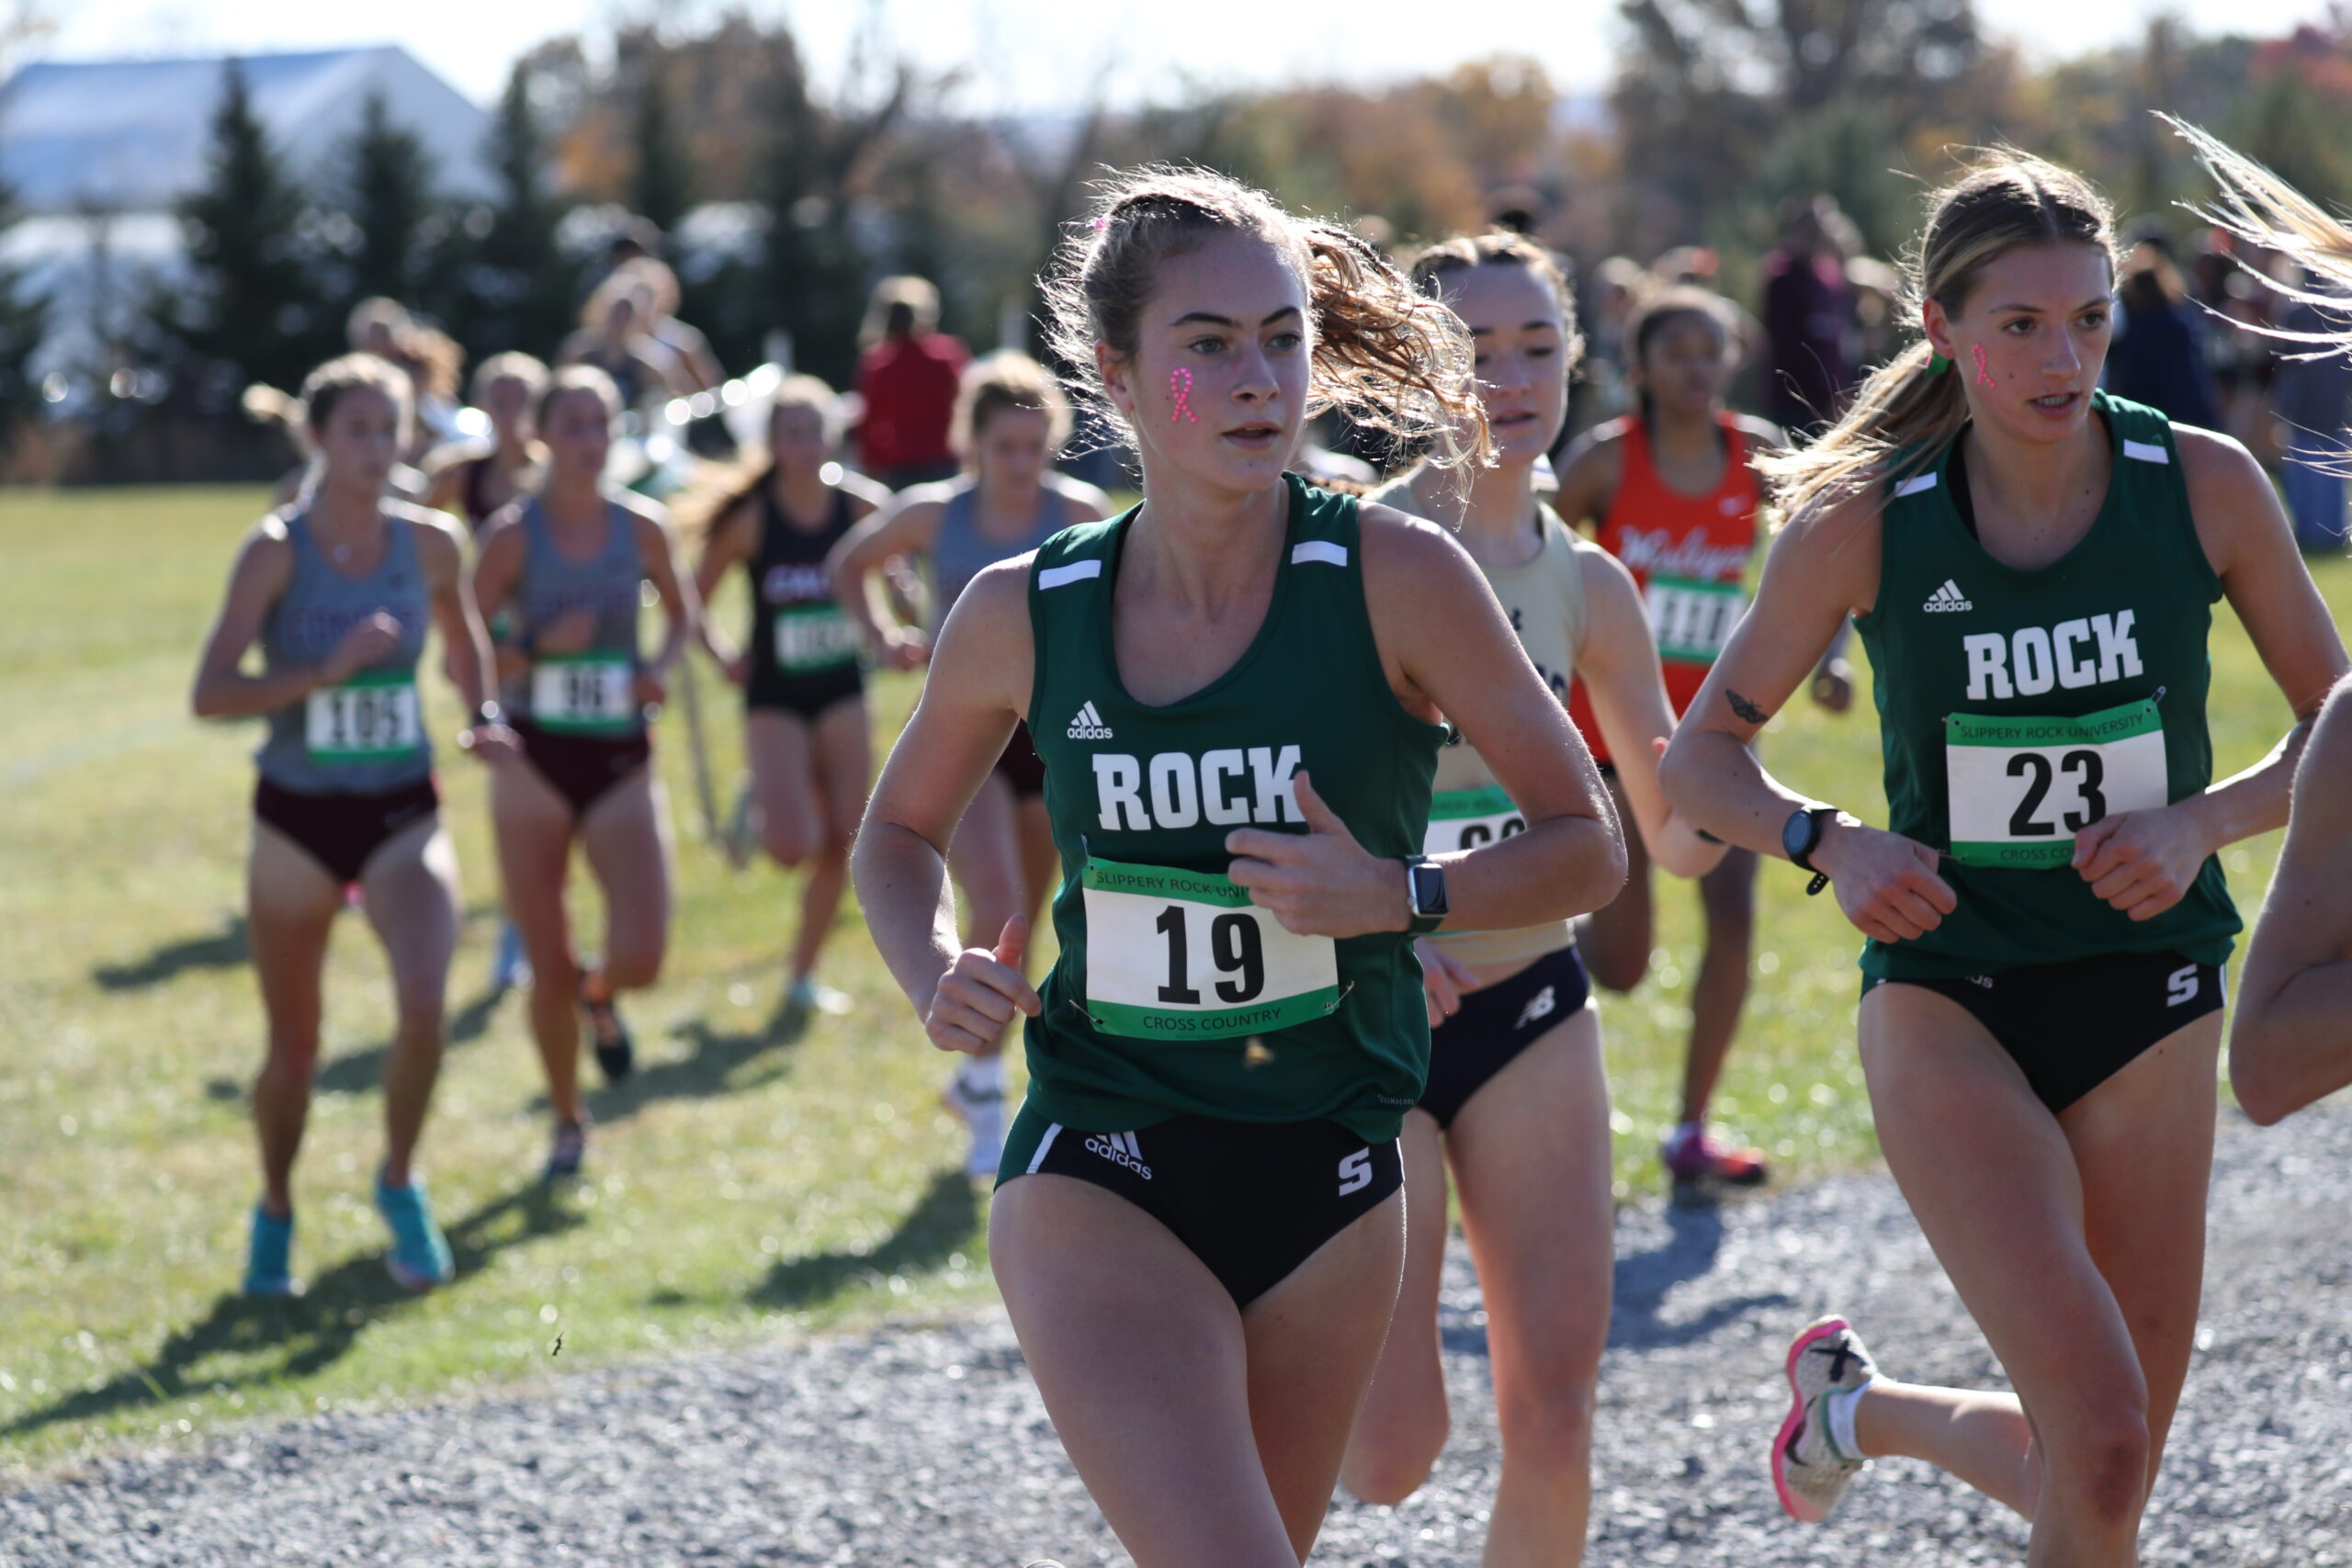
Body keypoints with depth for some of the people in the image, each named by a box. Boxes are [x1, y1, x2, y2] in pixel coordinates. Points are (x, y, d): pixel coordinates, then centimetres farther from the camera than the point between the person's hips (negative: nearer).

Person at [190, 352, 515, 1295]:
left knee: (424, 1005, -22)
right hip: (297, 819, -1)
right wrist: (326, 673, -28)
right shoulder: (276, 551, -12)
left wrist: (482, 716, 5)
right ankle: (275, 1215, 34)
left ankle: (400, 1183, 4)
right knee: (294, 1047, 9)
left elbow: (463, 635, 21)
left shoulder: (429, 544, -2)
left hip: (402, 816, 1)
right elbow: (210, 695, -18)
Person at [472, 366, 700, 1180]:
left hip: (622, 760, 1)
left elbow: (682, 611, 17)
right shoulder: (513, 534, -6)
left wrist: (660, 668, -2)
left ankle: (599, 995, 24)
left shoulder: (642, 526, 0)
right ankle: (568, 1121, 24)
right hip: (535, 760, -1)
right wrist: (537, 645, -23)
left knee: (641, 956, -14)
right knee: (549, 969, 2)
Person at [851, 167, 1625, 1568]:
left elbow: (1587, 847, -4)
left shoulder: (1397, 579, -9)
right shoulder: (1025, 612, -4)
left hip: (1330, 1181, 1)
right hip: (1100, 1176, -1)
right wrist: (938, 978, -5)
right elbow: (900, 832, 15)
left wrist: (1392, 896, -20)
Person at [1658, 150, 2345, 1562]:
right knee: (2101, 1443, -21)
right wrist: (1832, 844, -15)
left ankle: (1860, 1407, 36)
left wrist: (2202, 823, -13)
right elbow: (1705, 756, 3)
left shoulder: (2206, 486, -5)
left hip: (2152, 1000, 3)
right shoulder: (1864, 522, -8)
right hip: (1946, 992, -3)